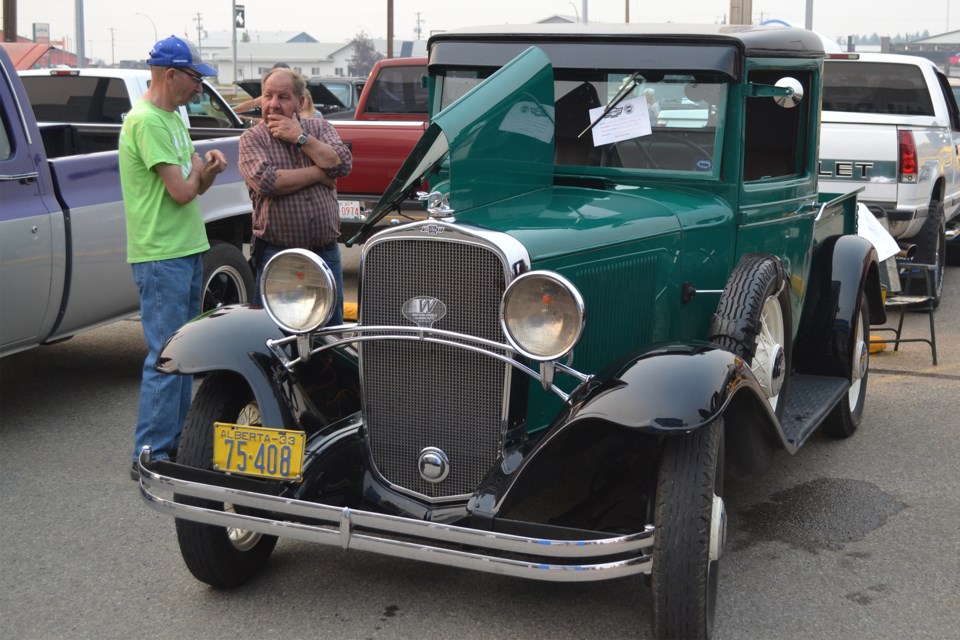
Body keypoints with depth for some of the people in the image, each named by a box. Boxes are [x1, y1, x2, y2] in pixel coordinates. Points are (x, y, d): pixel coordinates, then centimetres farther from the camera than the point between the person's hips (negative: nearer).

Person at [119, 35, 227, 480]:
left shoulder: (173, 118, 15)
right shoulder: (146, 122, -16)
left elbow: (195, 186, 18)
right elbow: (180, 192, -21)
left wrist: (208, 169, -3)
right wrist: (196, 171, -1)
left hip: (188, 249, 10)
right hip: (161, 256, -10)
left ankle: (177, 441, 25)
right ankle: (150, 455, -2)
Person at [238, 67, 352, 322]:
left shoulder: (320, 128, 10)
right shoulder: (252, 138, 1)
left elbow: (343, 164, -8)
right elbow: (265, 181, -18)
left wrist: (299, 137, -10)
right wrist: (318, 173, -9)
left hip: (327, 253, 3)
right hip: (276, 257, -3)